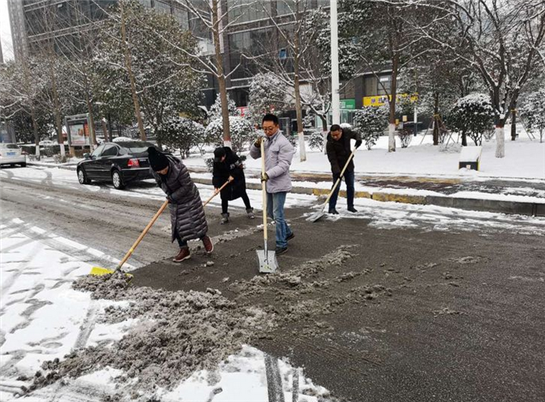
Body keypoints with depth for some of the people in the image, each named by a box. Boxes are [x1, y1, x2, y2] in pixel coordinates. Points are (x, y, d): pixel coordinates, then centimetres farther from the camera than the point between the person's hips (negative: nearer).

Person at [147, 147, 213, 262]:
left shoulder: (179, 168, -36)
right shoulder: (154, 171, -19)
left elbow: (187, 186, -27)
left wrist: (172, 197, -24)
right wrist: (169, 194, -13)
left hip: (189, 197, -5)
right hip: (174, 200, 5)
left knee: (195, 220, 3)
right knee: (177, 224, 5)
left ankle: (205, 238, 30)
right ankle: (184, 250, 15)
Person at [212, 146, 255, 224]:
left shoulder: (233, 156, -29)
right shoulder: (216, 162, -19)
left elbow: (240, 167, -18)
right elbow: (216, 174, -17)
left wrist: (233, 175, -23)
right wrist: (216, 186, -26)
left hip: (238, 177, -2)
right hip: (224, 180, 2)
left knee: (243, 194, 7)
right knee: (224, 197, -4)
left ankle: (249, 210, 24)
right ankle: (224, 215, 8)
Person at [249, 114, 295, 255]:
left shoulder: (283, 143, -16)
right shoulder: (265, 140, 11)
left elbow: (283, 165, -22)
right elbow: (254, 155, 14)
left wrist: (268, 174, -33)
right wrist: (256, 145, -6)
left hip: (279, 184, -9)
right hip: (269, 184, 9)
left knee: (278, 215, -5)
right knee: (270, 212, 19)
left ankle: (282, 245, 7)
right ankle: (288, 233, 38)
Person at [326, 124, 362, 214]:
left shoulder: (347, 132, -12)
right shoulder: (330, 143, -23)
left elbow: (356, 134, 9)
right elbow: (332, 158, -24)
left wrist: (358, 139, -14)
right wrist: (337, 171, -31)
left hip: (349, 165, 5)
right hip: (337, 167, -5)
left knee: (350, 186, 10)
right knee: (336, 187, -8)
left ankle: (350, 206, 22)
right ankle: (332, 208, -1)